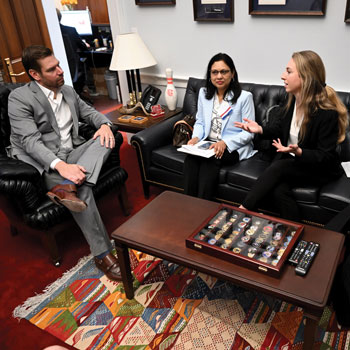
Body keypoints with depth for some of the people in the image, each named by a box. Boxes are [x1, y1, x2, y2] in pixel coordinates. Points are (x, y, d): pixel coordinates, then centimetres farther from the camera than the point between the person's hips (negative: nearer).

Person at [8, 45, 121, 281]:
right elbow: (30, 141, -19)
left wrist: (104, 124, -7)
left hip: (73, 154, 7)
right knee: (82, 191, -32)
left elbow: (89, 112, 19)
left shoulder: (68, 91, 12)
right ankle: (102, 253, -20)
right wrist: (60, 165, -36)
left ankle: (68, 187, -38)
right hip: (45, 163, -6)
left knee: (106, 139, -19)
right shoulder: (19, 98, -10)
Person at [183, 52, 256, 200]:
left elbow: (248, 132, -6)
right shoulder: (203, 93, 12)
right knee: (190, 158, -30)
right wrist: (196, 137, -6)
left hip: (234, 147, -4)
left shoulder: (244, 97, -4)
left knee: (210, 159, -35)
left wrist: (225, 143, -21)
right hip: (207, 143, 4)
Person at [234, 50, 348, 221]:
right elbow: (279, 128, 12)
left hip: (320, 169, -5)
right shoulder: (293, 100, -3)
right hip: (289, 161, 5)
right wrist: (260, 129, -9)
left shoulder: (328, 113, -23)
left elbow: (325, 157, -18)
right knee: (279, 190, -25)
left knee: (278, 167, -29)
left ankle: (242, 211, -22)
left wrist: (298, 152, -36)